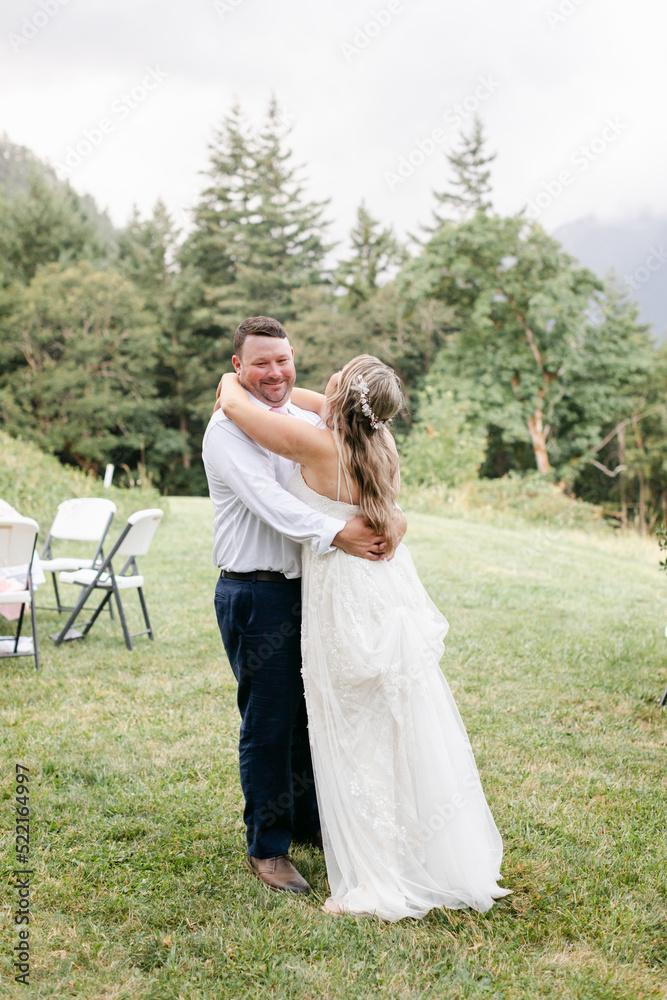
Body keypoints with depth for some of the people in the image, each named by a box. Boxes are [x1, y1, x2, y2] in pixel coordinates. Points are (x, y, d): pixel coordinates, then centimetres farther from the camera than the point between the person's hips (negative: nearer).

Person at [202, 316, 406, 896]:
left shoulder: (309, 423, 12)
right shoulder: (229, 428, -11)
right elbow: (265, 498, -25)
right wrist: (335, 533, -36)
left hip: (311, 587, 7)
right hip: (257, 594, -7)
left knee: (311, 713, 18)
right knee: (268, 723, 1)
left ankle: (307, 821, 38)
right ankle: (267, 849, 18)